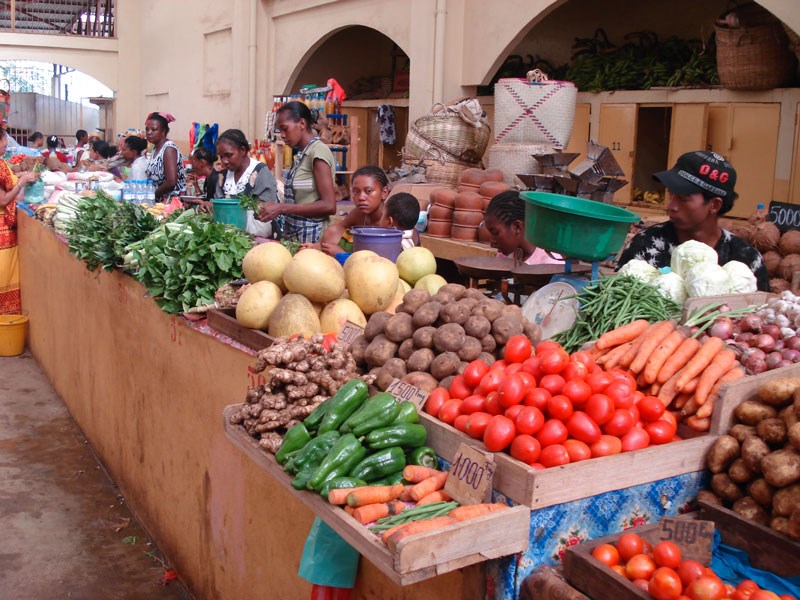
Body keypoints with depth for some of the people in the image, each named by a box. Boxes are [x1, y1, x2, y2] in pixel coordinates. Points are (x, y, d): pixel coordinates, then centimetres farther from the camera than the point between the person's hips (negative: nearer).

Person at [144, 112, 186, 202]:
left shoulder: (168, 148, -12)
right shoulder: (156, 149, 13)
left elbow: (171, 182, -21)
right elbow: (153, 178, 15)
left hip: (172, 201, -7)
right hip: (160, 201, 7)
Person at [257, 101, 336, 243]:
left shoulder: (318, 151, -10)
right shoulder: (301, 155, 13)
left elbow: (328, 205, -18)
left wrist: (282, 208, -17)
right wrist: (274, 207, -3)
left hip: (313, 237, -7)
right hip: (295, 236, 7)